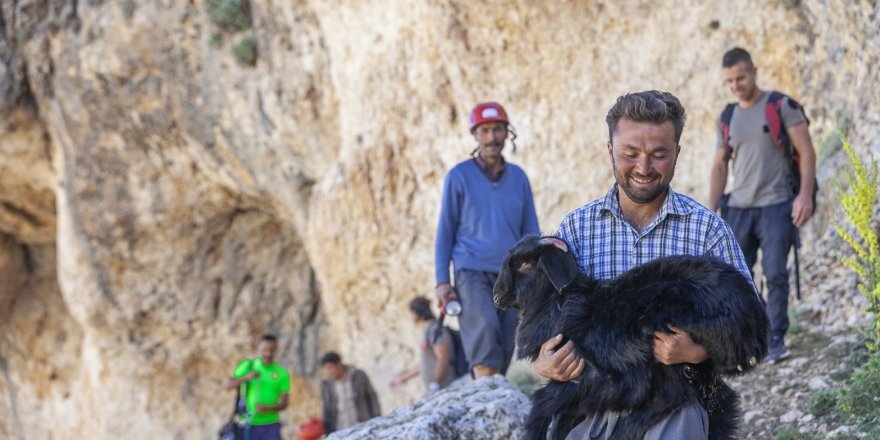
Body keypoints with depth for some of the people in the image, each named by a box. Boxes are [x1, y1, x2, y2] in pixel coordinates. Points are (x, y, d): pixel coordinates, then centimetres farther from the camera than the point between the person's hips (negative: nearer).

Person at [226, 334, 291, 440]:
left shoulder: (282, 373, 0)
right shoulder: (248, 366, 2)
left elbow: (284, 402, -2)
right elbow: (228, 385, -3)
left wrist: (269, 408, -22)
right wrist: (246, 378, -20)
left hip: (271, 424, 0)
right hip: (250, 424, 0)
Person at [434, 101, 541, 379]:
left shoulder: (518, 177, 12)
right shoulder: (459, 176, 4)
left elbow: (531, 231, 15)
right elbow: (445, 231, 4)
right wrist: (442, 281, -2)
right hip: (472, 271, -4)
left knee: (504, 348, 0)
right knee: (484, 328, -26)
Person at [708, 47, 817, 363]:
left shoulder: (782, 106, -1)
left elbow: (806, 152, -5)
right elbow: (720, 166, 16)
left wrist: (805, 195, -17)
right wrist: (712, 210, 8)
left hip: (775, 204, -5)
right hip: (738, 207, 5)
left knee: (775, 273, -11)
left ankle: (776, 341, -4)